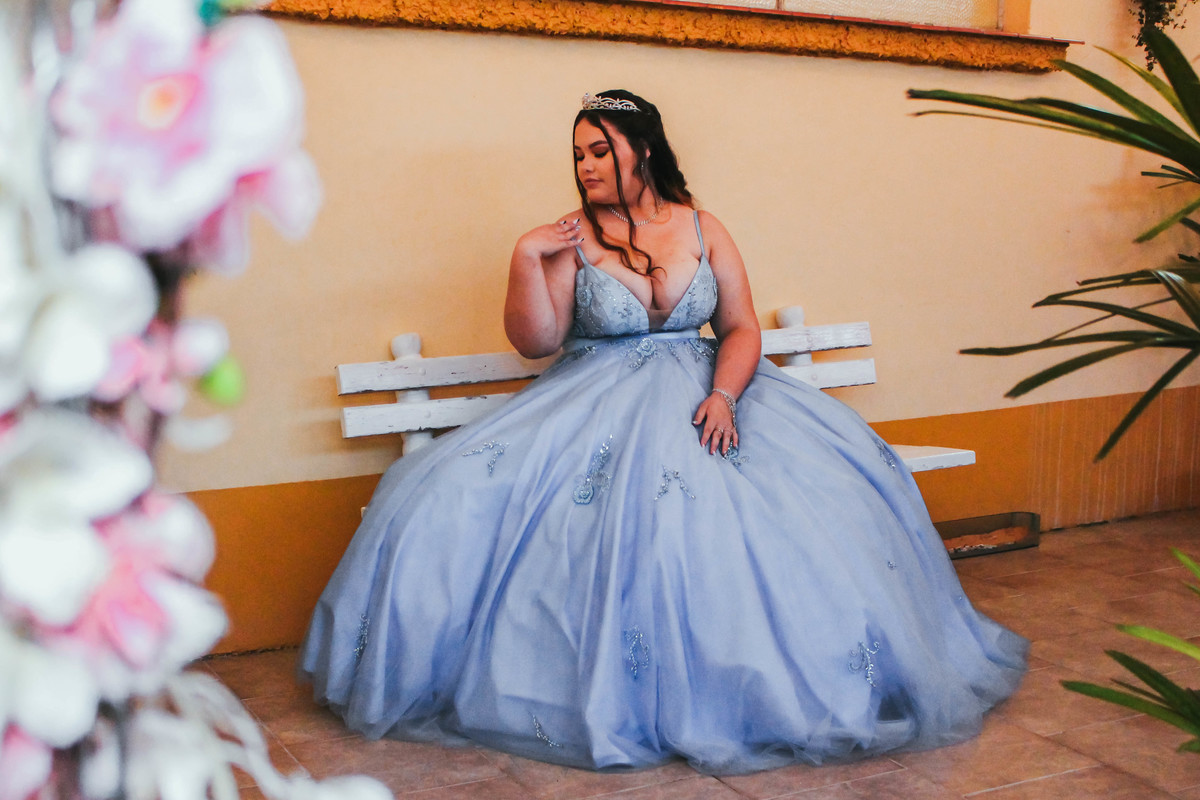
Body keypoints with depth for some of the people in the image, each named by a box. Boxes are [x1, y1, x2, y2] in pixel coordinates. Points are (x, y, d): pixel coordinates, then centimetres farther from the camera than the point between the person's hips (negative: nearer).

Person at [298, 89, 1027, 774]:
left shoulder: (704, 230, 7)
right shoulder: (572, 239, 2)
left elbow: (742, 329, 2)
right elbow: (536, 341, -4)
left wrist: (723, 395, -15)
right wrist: (527, 259, -15)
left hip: (703, 390, 1)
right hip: (600, 401, -1)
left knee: (830, 474, -17)